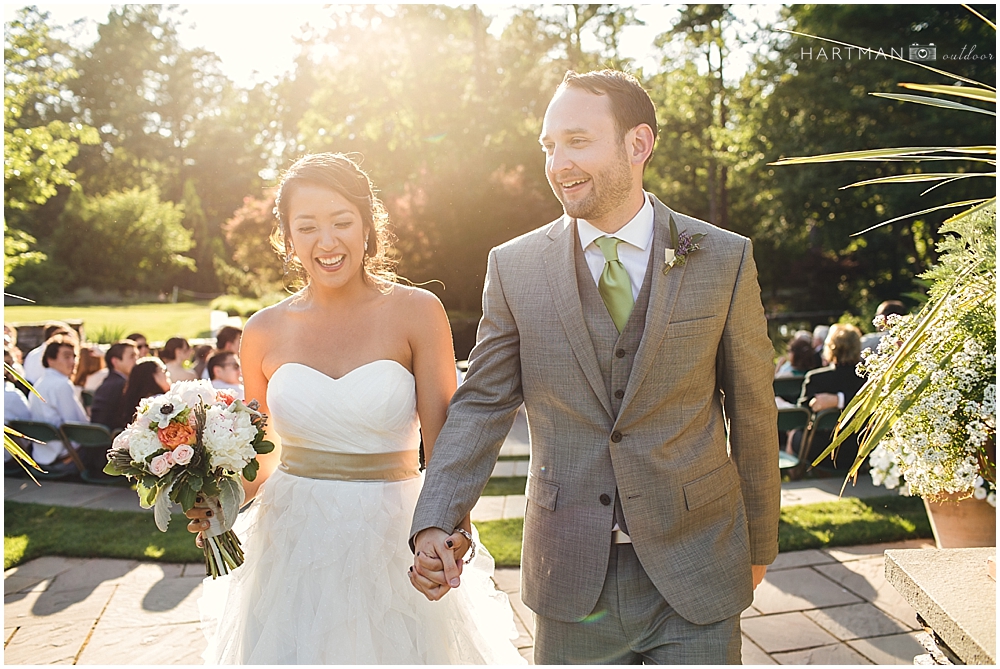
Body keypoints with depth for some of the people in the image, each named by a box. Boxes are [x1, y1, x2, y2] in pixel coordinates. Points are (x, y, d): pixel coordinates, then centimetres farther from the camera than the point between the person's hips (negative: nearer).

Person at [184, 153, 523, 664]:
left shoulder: (417, 313, -9)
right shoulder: (265, 333, -1)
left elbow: (443, 440, -12)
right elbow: (264, 456, 9)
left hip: (390, 543, -1)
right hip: (292, 544, 2)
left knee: (390, 650, 15)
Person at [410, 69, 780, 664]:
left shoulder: (725, 259, -4)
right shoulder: (514, 267, -3)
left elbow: (752, 412, 2)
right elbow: (481, 403, -2)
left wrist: (759, 544, 10)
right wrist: (435, 524, -15)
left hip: (696, 571, 0)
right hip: (571, 576, 1)